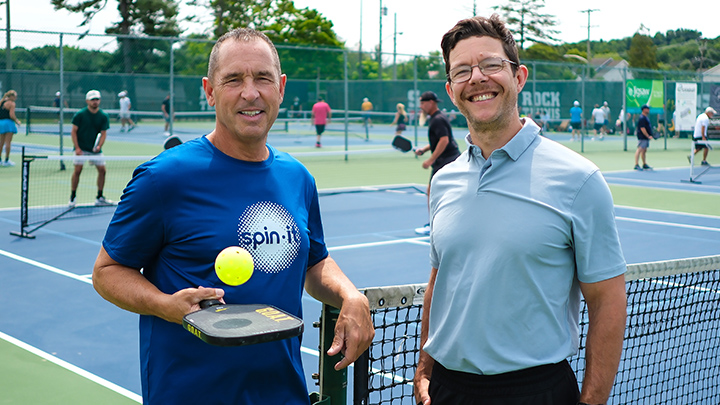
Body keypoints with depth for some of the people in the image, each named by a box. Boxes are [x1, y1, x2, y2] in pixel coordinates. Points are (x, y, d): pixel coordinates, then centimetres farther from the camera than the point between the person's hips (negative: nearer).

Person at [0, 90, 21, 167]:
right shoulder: (11, 103, -10)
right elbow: (12, 115, -17)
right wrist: (17, 121, -3)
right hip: (8, 122, -7)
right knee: (8, 142, -3)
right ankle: (6, 160, -2)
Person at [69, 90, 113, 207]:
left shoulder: (104, 116, 1)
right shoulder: (80, 114, -6)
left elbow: (103, 133, 1)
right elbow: (73, 131, -4)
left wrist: (99, 146, -16)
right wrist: (77, 148, -13)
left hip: (95, 149, 3)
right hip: (81, 148, -3)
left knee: (102, 170, -1)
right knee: (77, 170, -12)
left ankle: (99, 197, 12)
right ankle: (73, 197, 1)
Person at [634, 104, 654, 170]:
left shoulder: (646, 117, 17)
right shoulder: (642, 118, -16)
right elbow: (642, 128, -22)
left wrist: (650, 135, 20)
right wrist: (648, 136, -23)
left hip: (646, 137, 11)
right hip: (642, 137, -11)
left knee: (644, 150, 15)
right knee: (639, 150, -12)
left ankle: (645, 164, 22)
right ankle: (636, 165, -16)